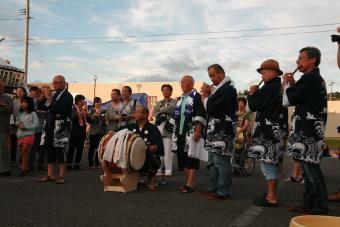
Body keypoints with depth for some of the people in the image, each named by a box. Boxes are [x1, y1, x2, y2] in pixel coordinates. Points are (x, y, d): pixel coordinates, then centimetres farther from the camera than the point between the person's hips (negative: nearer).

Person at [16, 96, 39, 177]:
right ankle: (26, 168, 22)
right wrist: (19, 123, -2)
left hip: (29, 135, -6)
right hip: (20, 135, 6)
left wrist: (25, 127, -14)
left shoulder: (33, 113, -6)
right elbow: (17, 121, 22)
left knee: (24, 151, -12)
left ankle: (24, 170, -8)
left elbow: (36, 124, -10)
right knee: (21, 153, 10)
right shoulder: (21, 113, 11)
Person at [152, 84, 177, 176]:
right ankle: (158, 169, 10)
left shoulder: (174, 102, 6)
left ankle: (168, 170, -3)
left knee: (168, 151, -8)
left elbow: (170, 108, -14)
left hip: (168, 130, -5)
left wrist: (160, 109, -1)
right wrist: (161, 116, -8)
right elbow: (154, 112, 9)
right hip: (159, 129, 5)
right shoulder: (159, 103, 23)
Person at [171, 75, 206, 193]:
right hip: (180, 132, 8)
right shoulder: (180, 98, 19)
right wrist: (174, 131, 19)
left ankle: (190, 184, -9)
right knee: (182, 157, 9)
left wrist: (198, 130, -23)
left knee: (191, 157, -9)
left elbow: (200, 115, -15)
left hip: (191, 132, -8)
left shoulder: (196, 96, -5)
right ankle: (188, 182, 17)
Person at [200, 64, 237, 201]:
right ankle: (213, 188, 22)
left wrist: (206, 96, 0)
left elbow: (211, 108, -18)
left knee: (221, 161, -7)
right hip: (215, 129, 10)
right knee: (213, 161, 14)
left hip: (223, 130, -10)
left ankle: (223, 192, -1)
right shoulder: (221, 88, 19)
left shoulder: (228, 88, -12)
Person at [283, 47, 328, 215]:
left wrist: (287, 83, 0)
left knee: (310, 167, -6)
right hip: (310, 129, 11)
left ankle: (320, 207, 0)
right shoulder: (317, 78, 19)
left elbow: (289, 100, -16)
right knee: (309, 166, 13)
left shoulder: (309, 78, -14)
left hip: (307, 130, -11)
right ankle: (308, 204, 21)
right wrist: (292, 84, 9)